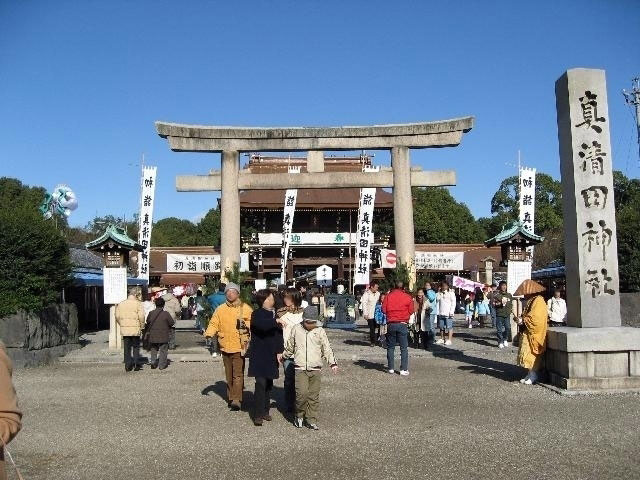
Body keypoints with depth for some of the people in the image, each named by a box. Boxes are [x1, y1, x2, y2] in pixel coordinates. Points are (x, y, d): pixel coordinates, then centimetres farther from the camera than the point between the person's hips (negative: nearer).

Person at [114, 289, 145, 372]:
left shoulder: (121, 304, 8)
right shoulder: (138, 303, -6)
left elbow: (117, 316, 6)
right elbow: (141, 316, -14)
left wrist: (122, 324, 15)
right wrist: (141, 326, -1)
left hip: (124, 329, 3)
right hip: (135, 329, -3)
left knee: (127, 348, 10)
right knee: (136, 347, 10)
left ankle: (128, 366, 10)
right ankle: (136, 364, 8)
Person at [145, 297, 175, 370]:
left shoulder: (151, 313, -2)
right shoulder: (166, 313, -11)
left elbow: (147, 322, 8)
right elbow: (172, 323, -6)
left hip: (153, 336, 3)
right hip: (163, 336, -3)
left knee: (153, 350, 20)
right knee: (163, 350, 7)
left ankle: (153, 363, 12)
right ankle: (162, 365, 6)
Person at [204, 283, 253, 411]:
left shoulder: (246, 309, -1)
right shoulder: (220, 309, 8)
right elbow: (214, 323, 3)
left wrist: (247, 325, -22)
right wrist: (209, 333, -14)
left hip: (239, 347, -4)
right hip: (225, 347, 4)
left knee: (238, 374, -9)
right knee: (229, 375, 15)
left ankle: (236, 400, -7)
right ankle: (231, 397, 27)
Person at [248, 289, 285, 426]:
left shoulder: (274, 314, 12)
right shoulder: (257, 314, -6)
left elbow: (279, 334, 8)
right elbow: (261, 324, -30)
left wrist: (279, 351, 0)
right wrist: (275, 322, -21)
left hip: (271, 355, 6)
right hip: (259, 356, -6)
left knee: (269, 384, 11)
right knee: (261, 384, -11)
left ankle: (265, 411, 23)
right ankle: (257, 415, -6)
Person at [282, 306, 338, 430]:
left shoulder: (320, 331, 4)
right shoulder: (296, 329, 5)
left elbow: (327, 348, 6)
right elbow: (290, 346, 20)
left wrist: (332, 363, -3)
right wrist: (284, 356, 29)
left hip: (315, 368, 1)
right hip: (300, 368, -1)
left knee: (314, 395, 3)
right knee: (302, 393, -13)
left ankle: (312, 420, 16)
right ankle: (299, 415, 10)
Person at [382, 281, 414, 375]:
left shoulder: (388, 296, 1)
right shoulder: (408, 297, -1)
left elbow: (383, 310, 0)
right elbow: (411, 311, -1)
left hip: (391, 324, 2)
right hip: (403, 324, -1)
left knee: (390, 347, 11)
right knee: (404, 348, 4)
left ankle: (391, 368, 12)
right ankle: (403, 369, 0)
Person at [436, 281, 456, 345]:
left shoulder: (451, 293, 2)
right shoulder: (439, 293, 13)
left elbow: (453, 303, -3)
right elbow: (437, 302, 10)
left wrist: (451, 312, -9)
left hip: (448, 313, -4)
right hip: (441, 313, 4)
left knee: (449, 327, -5)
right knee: (441, 327, 9)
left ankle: (449, 339, -1)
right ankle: (442, 338, 20)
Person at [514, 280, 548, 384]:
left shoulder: (538, 301, -15)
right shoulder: (530, 301, 15)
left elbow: (535, 318, -23)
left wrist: (523, 320, -14)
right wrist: (521, 319, 4)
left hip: (534, 333, -9)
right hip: (528, 332, 10)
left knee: (532, 355, -5)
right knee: (528, 356, 11)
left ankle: (534, 376, 3)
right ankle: (530, 374, 17)